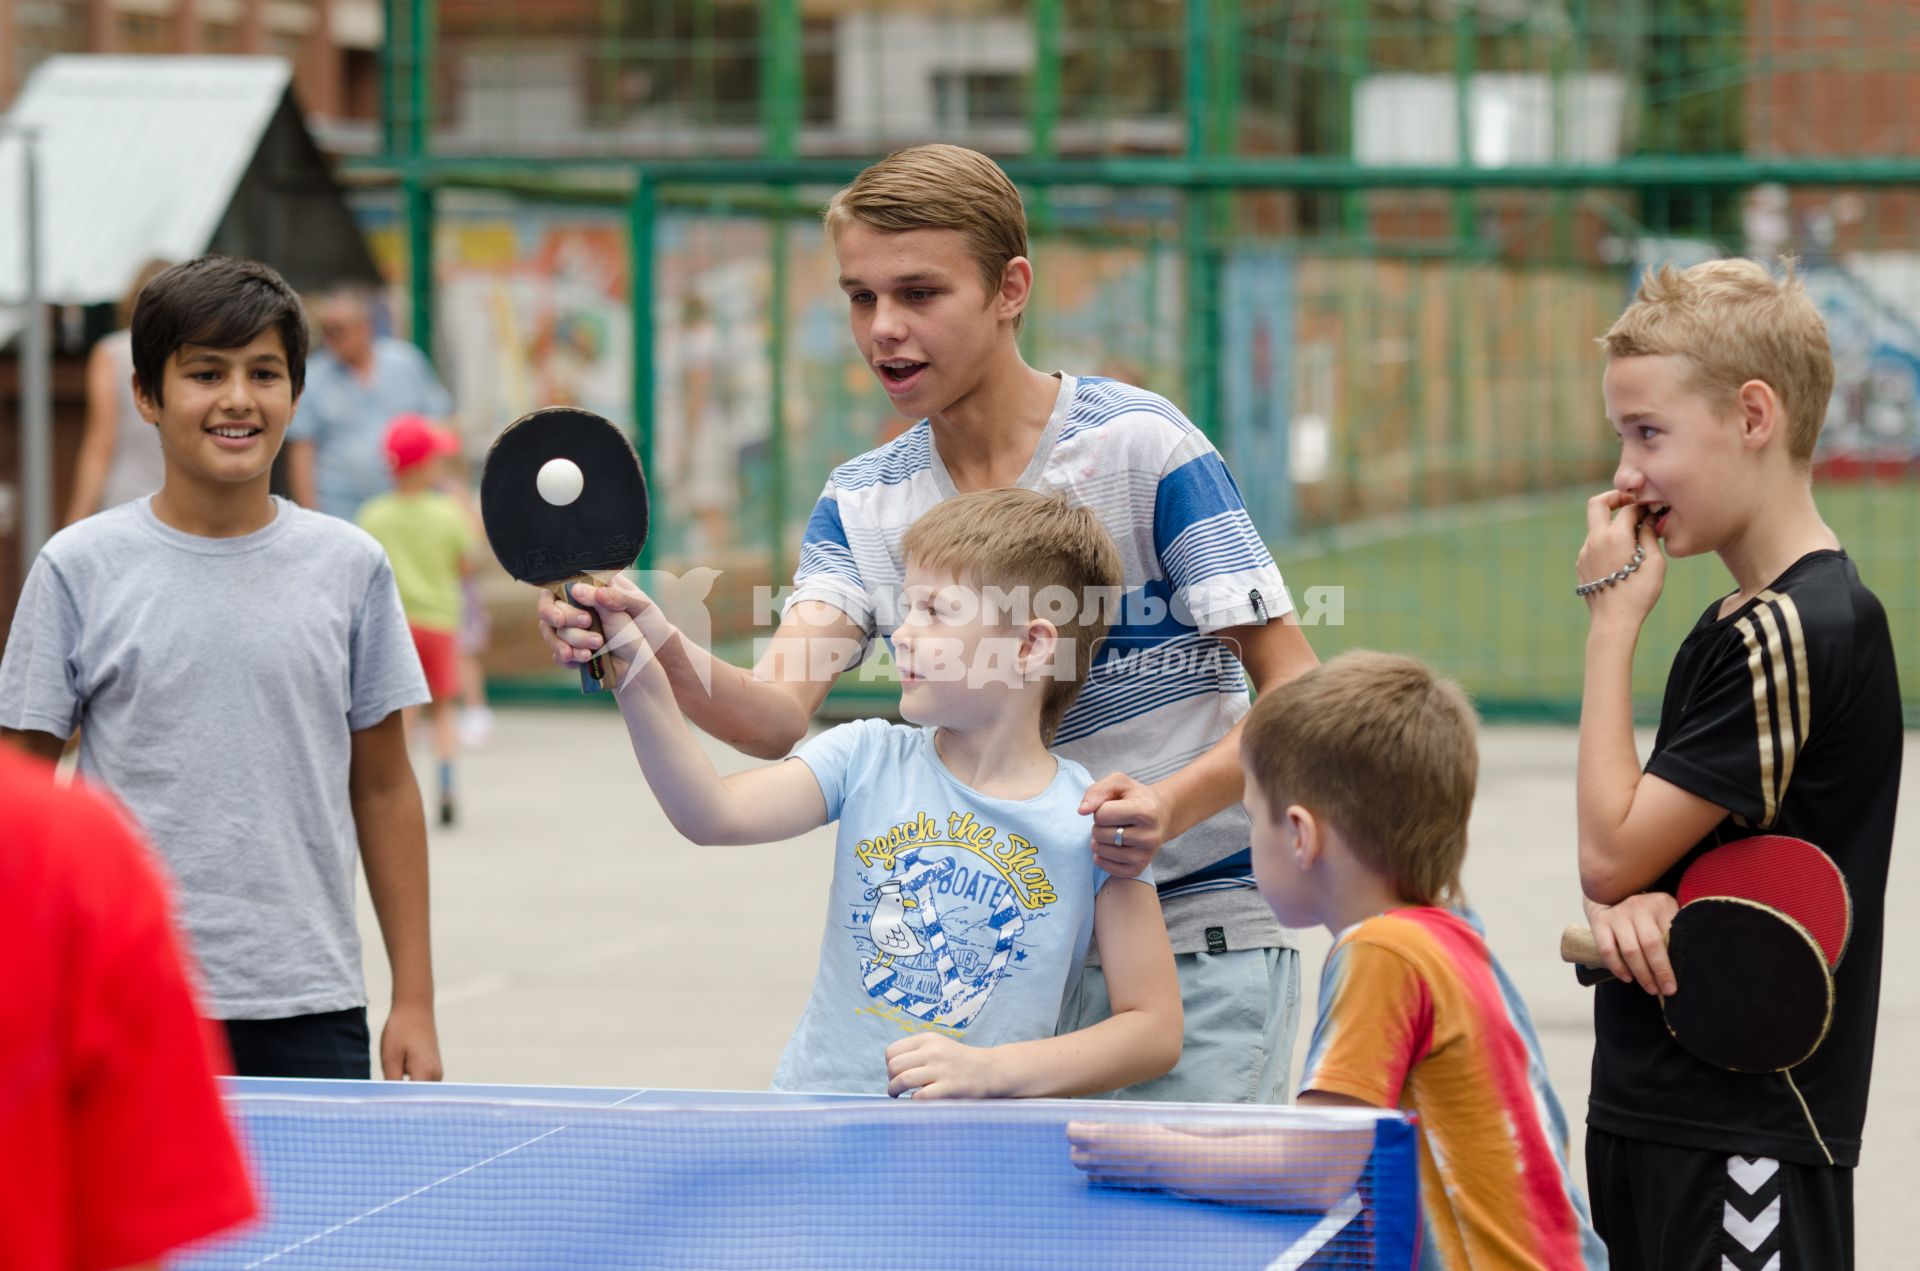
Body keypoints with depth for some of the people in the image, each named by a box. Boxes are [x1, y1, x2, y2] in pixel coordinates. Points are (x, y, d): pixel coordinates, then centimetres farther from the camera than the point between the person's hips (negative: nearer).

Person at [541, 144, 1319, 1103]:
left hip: (1194, 942, -4)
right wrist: (654, 651, -31)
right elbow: (776, 714, -11)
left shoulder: (1140, 446, -10)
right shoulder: (862, 502, 5)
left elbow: (1296, 693, -11)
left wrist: (1172, 804, -28)